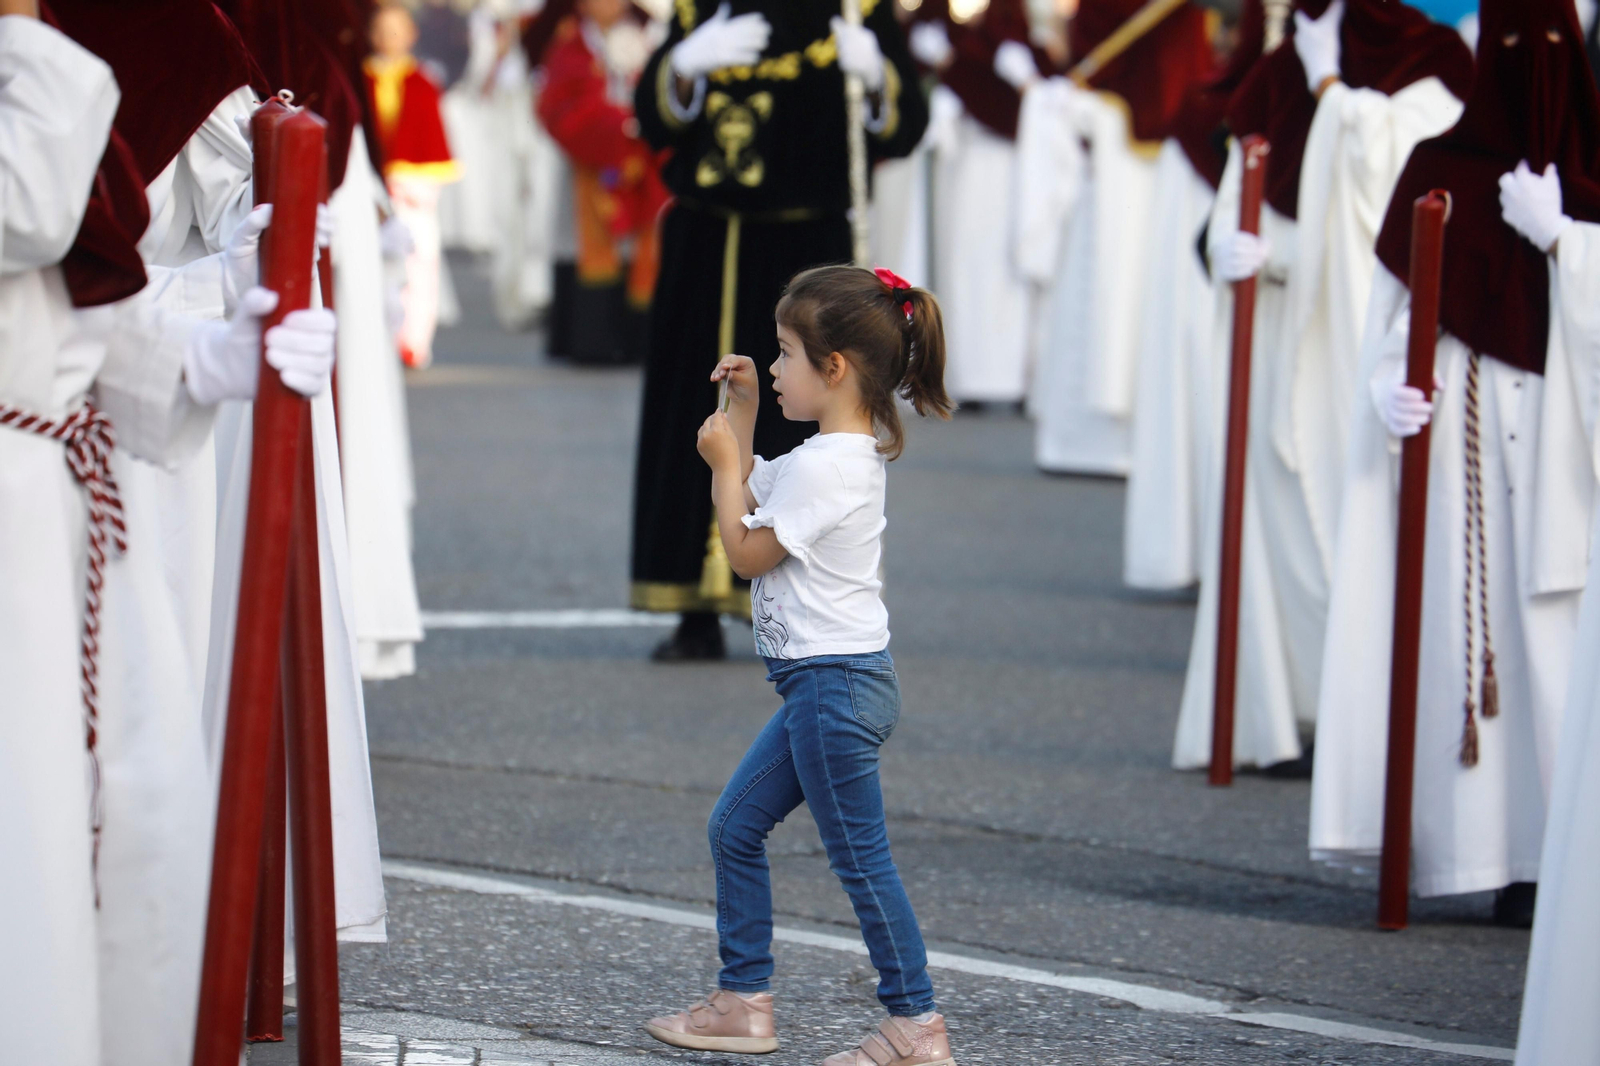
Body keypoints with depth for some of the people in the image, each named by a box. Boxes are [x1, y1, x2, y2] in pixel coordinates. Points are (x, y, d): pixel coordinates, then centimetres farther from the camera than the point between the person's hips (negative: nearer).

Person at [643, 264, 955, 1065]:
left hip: (836, 683, -11)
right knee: (735, 827, 15)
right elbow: (753, 497, 24)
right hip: (823, 681, 11)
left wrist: (725, 460, -4)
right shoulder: (845, 452, 11)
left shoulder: (827, 466, -20)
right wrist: (742, 414, 15)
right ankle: (743, 1001, 21)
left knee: (859, 857, -4)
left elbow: (746, 550, -14)